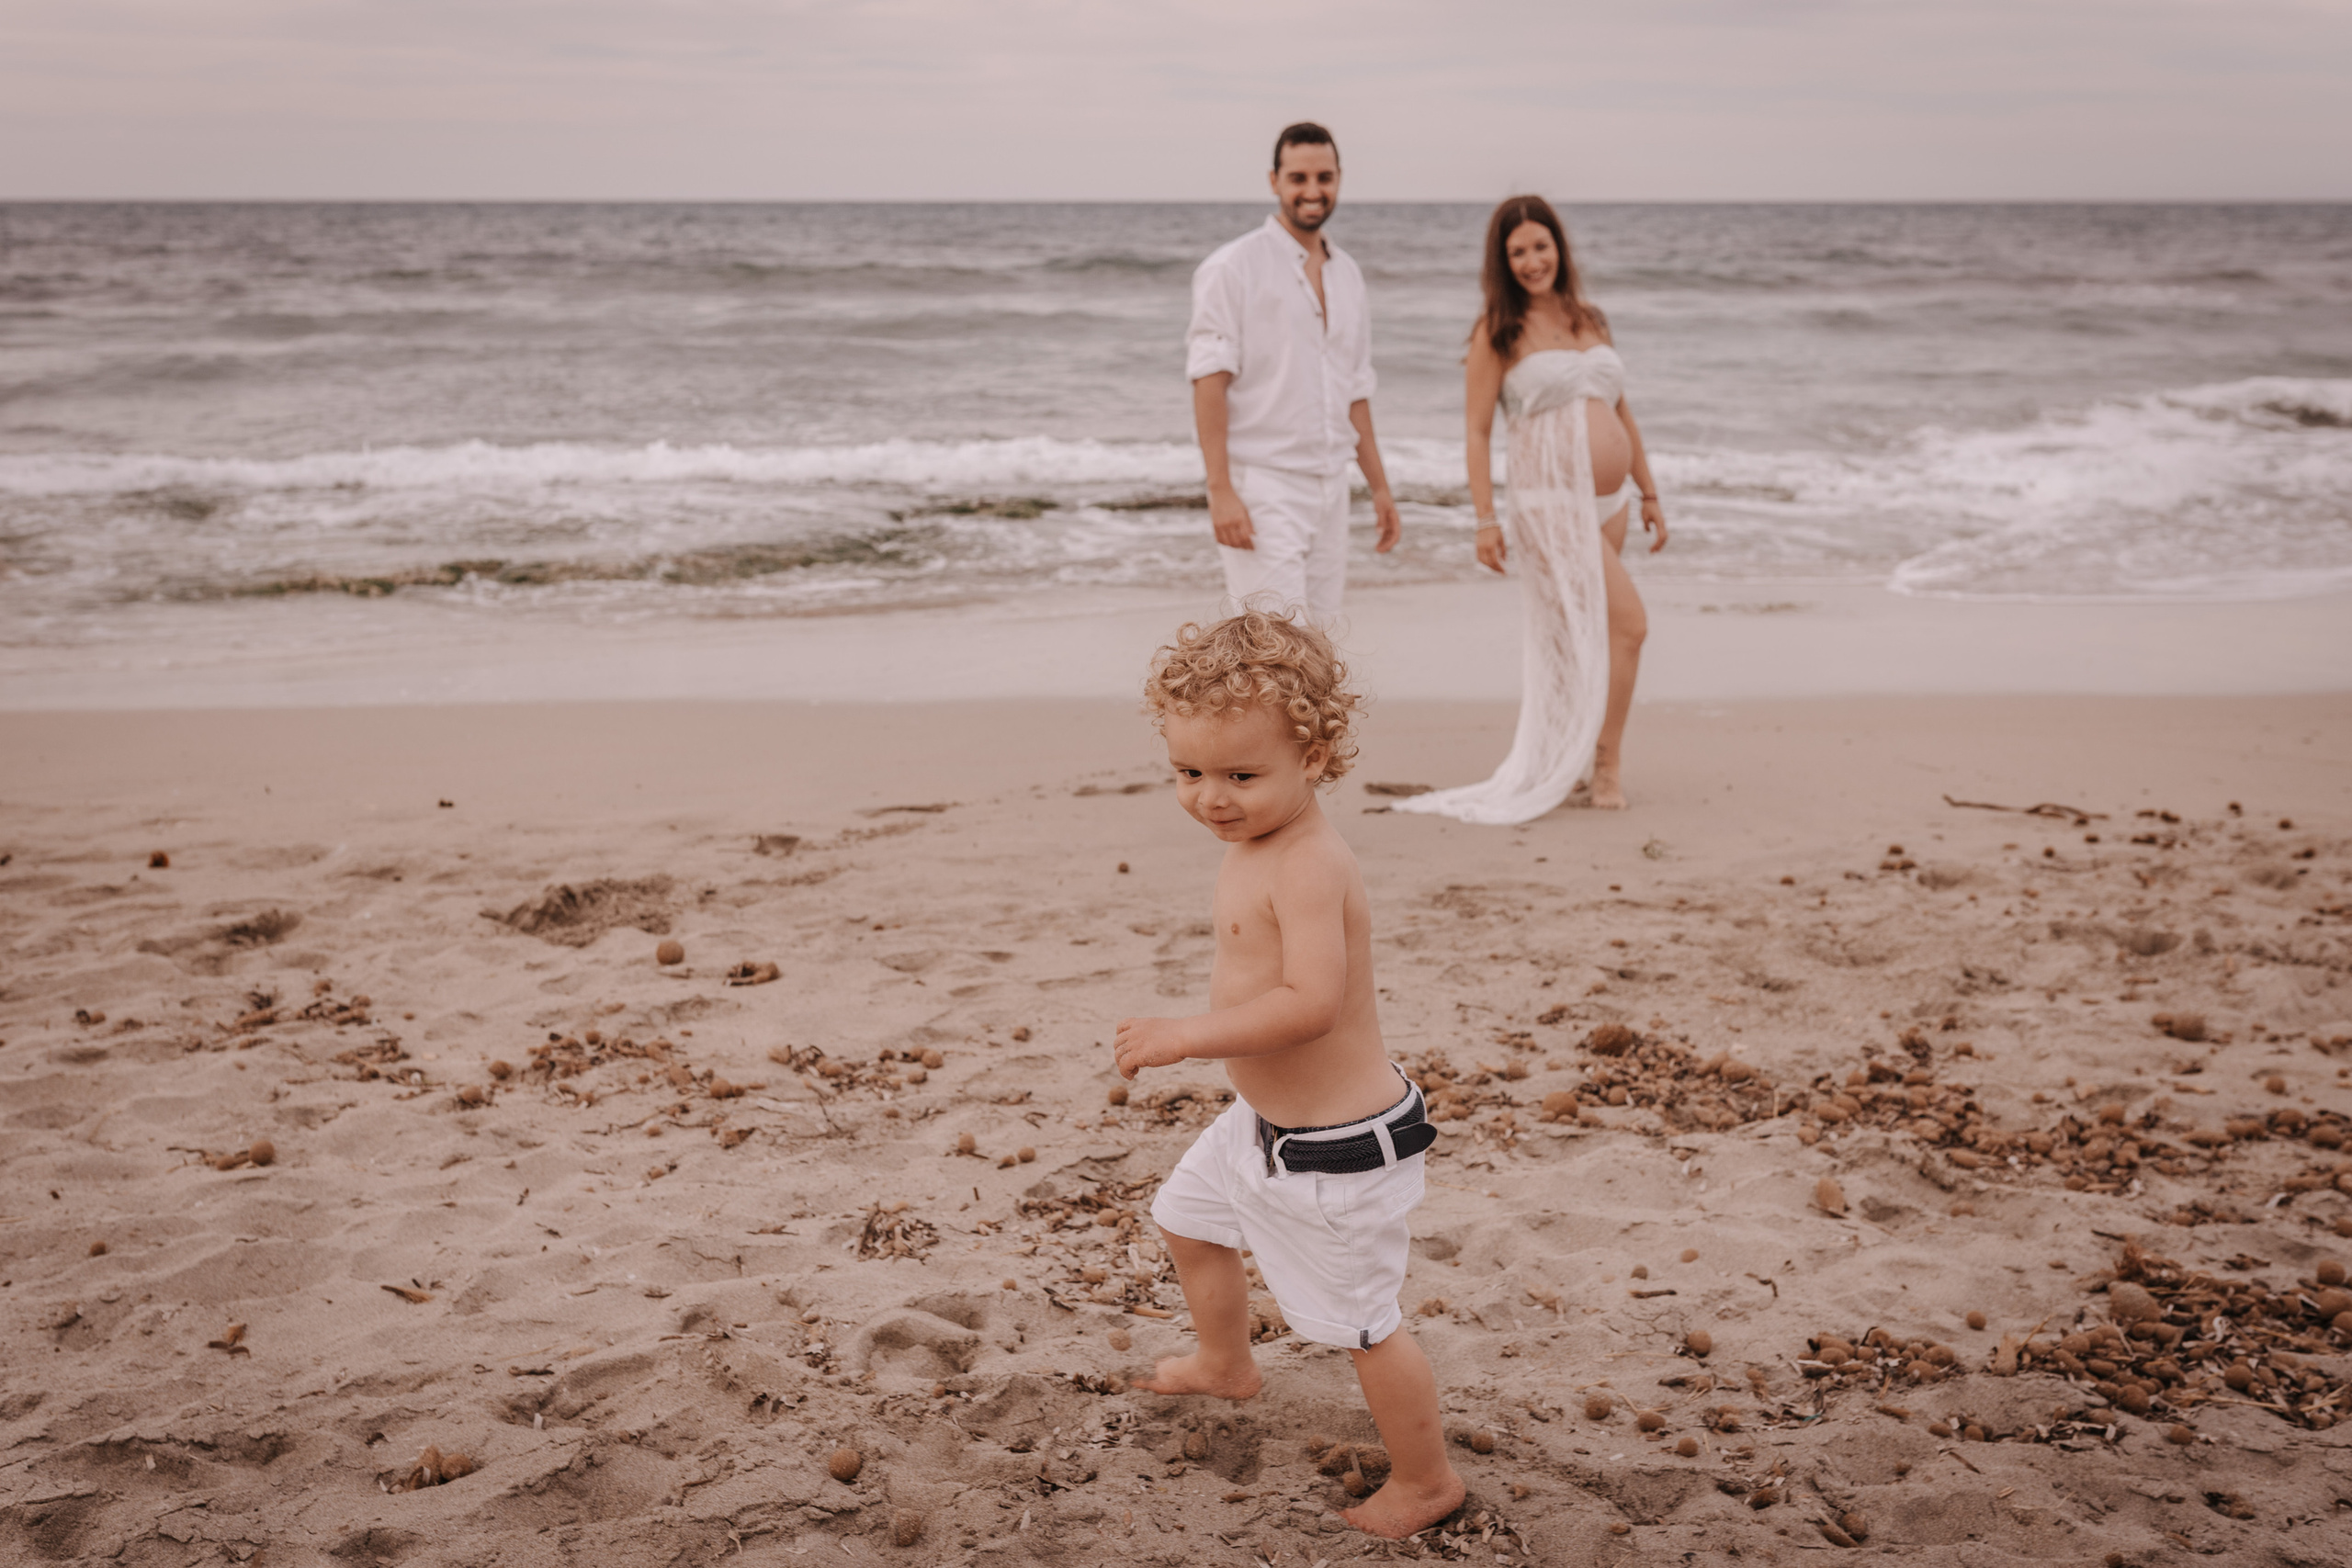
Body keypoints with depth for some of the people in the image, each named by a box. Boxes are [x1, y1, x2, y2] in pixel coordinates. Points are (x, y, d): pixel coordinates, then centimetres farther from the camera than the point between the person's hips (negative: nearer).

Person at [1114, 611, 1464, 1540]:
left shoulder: (1305, 866, -29)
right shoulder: (1257, 846, 2)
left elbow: (1310, 1003, -37)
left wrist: (1184, 1037, -33)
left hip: (1335, 1149, -11)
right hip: (1267, 1119, 11)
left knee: (1361, 1323, 3)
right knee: (1186, 1217, 30)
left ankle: (1425, 1481, 25)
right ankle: (1225, 1365, 55)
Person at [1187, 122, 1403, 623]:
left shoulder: (1347, 274, 17)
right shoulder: (1235, 267, -5)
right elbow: (1209, 382, -11)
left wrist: (1379, 486, 18)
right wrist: (1221, 491, -19)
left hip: (1329, 488, 7)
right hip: (1261, 489, -7)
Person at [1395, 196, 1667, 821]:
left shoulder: (1589, 319, 15)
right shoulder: (1500, 331, -3)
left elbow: (1621, 411, 20)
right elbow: (1478, 429, -5)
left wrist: (1649, 492, 18)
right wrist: (1485, 520, -11)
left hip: (1608, 502, 6)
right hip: (1552, 503, -6)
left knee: (1576, 639, 10)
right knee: (1627, 624, -13)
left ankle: (1554, 765, 20)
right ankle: (1607, 763, -3)